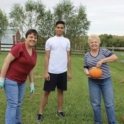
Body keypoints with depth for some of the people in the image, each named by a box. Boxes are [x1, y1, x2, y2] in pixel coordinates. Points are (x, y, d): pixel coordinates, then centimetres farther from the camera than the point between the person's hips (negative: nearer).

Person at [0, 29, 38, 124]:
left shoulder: (34, 53, 5)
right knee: (12, 104, -7)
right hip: (10, 79, -7)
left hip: (22, 81, 8)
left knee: (19, 104, 14)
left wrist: (32, 83, 14)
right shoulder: (19, 47, -17)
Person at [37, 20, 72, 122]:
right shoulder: (50, 41, 0)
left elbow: (68, 57, 10)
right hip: (52, 71, -2)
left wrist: (69, 71, 8)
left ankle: (59, 111, 26)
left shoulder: (67, 41, 8)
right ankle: (40, 113, 12)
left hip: (63, 72, 3)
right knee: (46, 92, 3)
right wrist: (46, 72, -7)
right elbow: (47, 57, -1)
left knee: (61, 91, 13)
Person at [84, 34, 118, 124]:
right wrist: (87, 72, -13)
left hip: (106, 80, -2)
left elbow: (115, 57, -13)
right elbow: (85, 67, 10)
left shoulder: (104, 51, -2)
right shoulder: (87, 55, 5)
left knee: (109, 103, 2)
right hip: (93, 82, 2)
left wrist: (102, 60, -23)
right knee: (95, 103, 9)